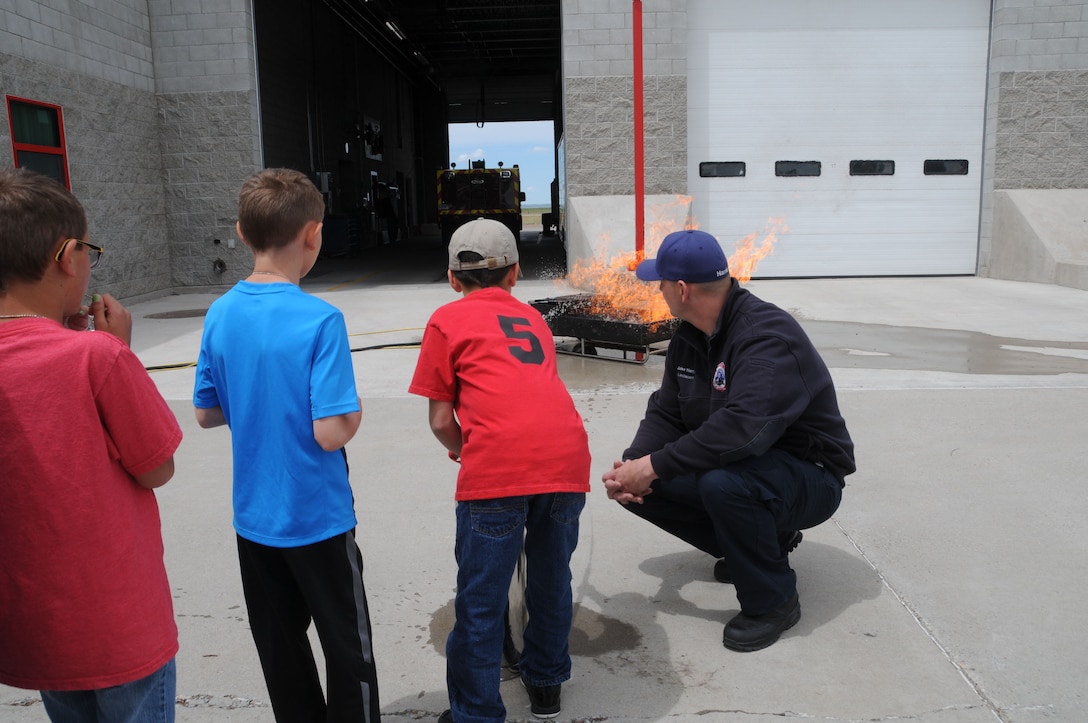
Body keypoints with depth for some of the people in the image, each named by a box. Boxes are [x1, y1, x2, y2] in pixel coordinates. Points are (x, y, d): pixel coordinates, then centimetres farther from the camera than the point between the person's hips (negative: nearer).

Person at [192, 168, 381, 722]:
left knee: (279, 645, 19)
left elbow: (206, 413, 4)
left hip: (254, 516, 6)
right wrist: (355, 410, -4)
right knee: (347, 645, 13)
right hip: (318, 518, -5)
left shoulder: (220, 314, -4)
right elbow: (331, 432, -24)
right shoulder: (320, 320, -21)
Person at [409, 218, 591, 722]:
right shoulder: (533, 318, 27)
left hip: (497, 469, -5)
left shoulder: (446, 320, 13)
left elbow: (441, 419, 9)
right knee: (552, 580, 23)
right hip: (566, 460, 5)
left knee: (481, 602, 8)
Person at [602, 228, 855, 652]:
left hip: (809, 478, -9)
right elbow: (666, 412, 2)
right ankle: (762, 539, 12)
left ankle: (773, 601, -11)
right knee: (638, 485, -5)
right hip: (741, 466, 9)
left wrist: (655, 465, -34)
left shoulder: (768, 334, -27)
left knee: (722, 483, -39)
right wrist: (633, 464, -17)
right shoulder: (690, 337, 3)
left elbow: (743, 427, -40)